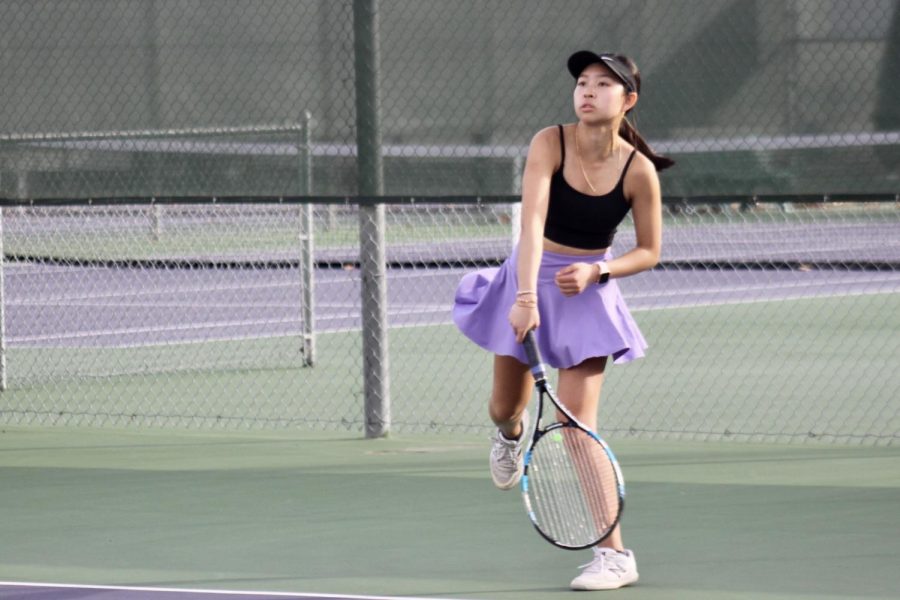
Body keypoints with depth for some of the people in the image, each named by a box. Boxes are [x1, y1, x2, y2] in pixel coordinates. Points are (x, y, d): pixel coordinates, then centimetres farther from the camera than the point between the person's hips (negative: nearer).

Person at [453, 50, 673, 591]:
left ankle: (614, 554, -8)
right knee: (504, 410, 14)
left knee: (576, 426, -13)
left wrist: (596, 271, -21)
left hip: (588, 289, -2)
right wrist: (526, 297, -40)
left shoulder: (639, 170, -16)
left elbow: (649, 252, -3)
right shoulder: (551, 144, -18)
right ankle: (513, 432, 56)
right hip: (533, 277, 2)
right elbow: (533, 222, -29)